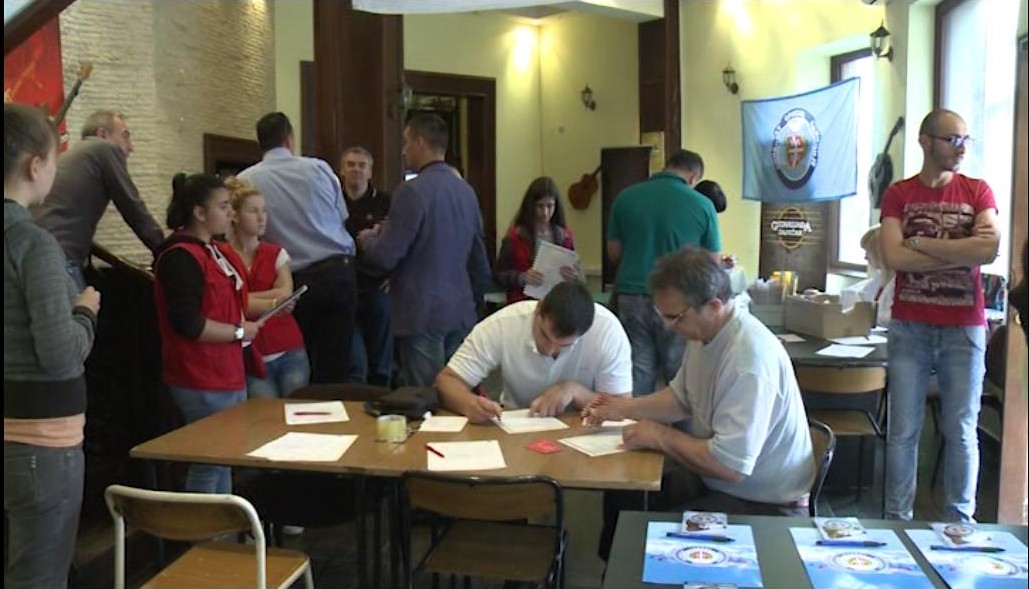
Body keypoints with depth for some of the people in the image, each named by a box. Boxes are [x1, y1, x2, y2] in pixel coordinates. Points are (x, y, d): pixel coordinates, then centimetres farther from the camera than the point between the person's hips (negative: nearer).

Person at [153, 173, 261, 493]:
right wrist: (240, 332, -16)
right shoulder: (181, 257, -19)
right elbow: (188, 324, -26)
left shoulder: (217, 251, 12)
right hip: (203, 382, -10)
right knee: (211, 462, 0)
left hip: (229, 374, 10)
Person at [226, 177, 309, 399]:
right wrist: (273, 304, -18)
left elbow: (286, 294, -5)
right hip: (250, 358, -3)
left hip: (289, 352, 3)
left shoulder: (276, 253, 9)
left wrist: (244, 298, -11)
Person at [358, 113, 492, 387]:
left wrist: (367, 239, 7)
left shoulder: (412, 191, -14)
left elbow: (385, 257, -14)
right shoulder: (466, 190, 8)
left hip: (423, 315, -7)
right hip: (462, 312, 7)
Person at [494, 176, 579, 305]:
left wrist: (574, 277, -10)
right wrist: (522, 278, -17)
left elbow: (576, 273, 14)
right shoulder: (516, 235, -2)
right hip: (523, 301, -3)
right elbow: (499, 274, 1)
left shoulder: (564, 235, 7)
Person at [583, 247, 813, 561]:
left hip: (764, 505, -9)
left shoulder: (749, 359, -31)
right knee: (622, 497, 6)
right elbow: (681, 398, 15)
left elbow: (730, 466, -33)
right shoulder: (704, 331, -3)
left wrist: (660, 436, -20)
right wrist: (625, 408, 1)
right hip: (716, 480, 9)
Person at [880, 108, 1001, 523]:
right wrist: (962, 251, -9)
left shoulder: (977, 192, 7)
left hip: (964, 328, 1)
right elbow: (893, 257, -10)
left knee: (961, 432, 6)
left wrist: (920, 243, -8)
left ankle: (960, 521, 18)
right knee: (903, 431, 3)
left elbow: (990, 249, -10)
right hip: (910, 327, -1)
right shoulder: (899, 194, 5)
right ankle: (898, 519, 13)